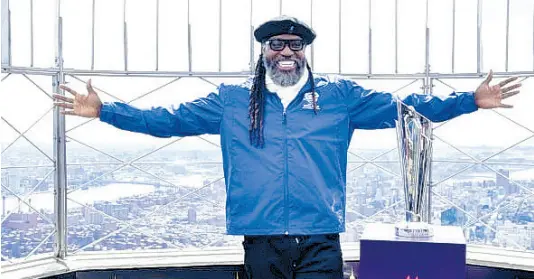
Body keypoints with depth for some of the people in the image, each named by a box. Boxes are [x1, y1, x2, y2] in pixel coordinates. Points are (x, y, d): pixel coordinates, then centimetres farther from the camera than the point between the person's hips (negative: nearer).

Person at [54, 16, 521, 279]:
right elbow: (171, 118, 9)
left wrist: (470, 100, 4)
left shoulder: (339, 95, 7)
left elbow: (400, 107, 9)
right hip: (262, 241, 1)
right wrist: (104, 110, 4)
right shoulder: (232, 100, 8)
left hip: (320, 241, -1)